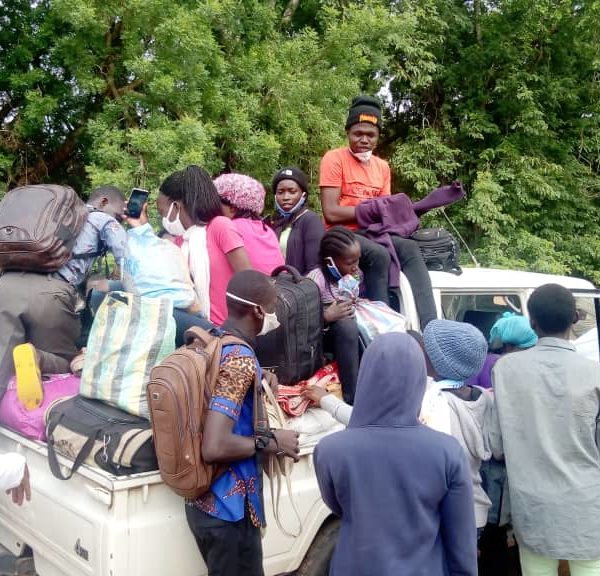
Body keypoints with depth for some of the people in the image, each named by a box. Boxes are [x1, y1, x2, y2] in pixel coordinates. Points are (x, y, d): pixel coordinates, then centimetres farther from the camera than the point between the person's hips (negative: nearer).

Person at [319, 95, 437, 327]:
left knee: (410, 249, -23)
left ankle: (429, 327, -30)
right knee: (379, 254, -34)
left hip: (374, 233, 6)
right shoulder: (334, 159, -4)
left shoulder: (382, 166, 17)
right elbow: (331, 213, -14)